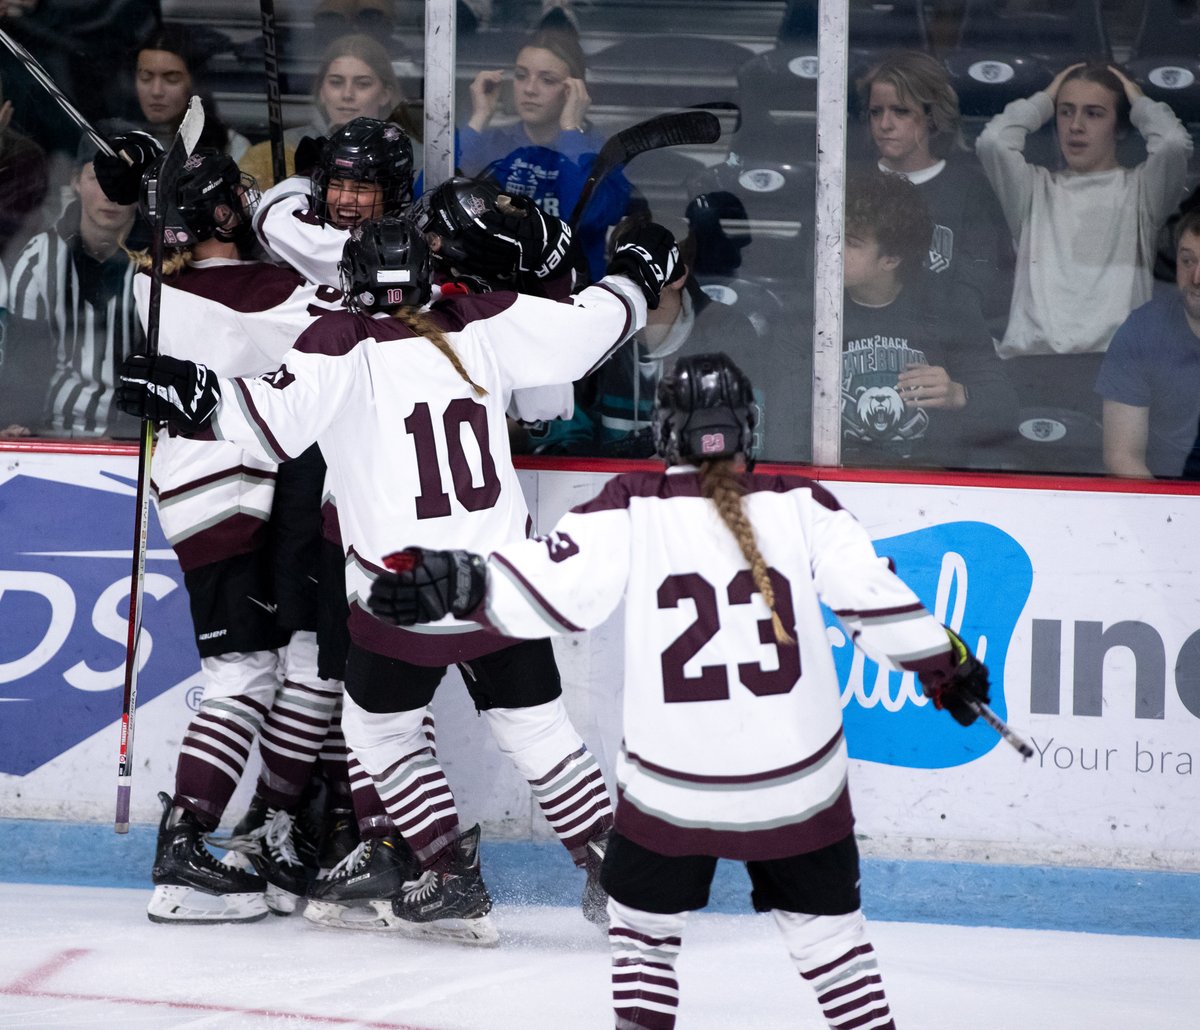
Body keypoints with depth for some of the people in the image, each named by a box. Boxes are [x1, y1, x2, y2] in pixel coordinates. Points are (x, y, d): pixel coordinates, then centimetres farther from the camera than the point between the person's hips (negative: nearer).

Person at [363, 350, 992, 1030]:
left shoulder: (630, 509, -6)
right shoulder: (800, 504, -2)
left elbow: (552, 586, -17)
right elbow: (874, 593, -2)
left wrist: (461, 585, -19)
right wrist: (945, 662, 10)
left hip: (673, 783, -1)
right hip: (798, 779, 1)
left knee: (644, 923, 19)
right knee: (827, 925, 16)